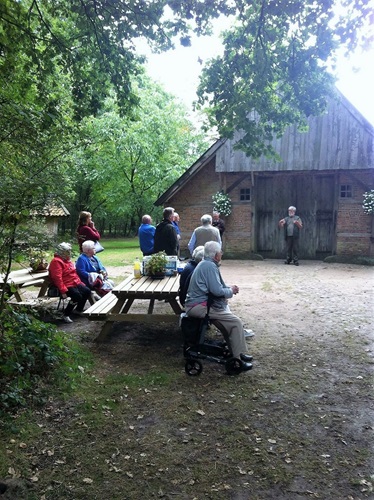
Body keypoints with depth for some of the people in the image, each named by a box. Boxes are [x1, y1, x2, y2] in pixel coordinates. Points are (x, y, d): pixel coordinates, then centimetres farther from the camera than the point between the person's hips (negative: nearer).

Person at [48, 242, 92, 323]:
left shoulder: (68, 260, 18)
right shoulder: (56, 261, -14)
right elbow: (57, 278, -23)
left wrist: (80, 282, 17)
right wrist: (63, 291, -28)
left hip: (75, 283, 10)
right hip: (66, 285, -10)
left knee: (87, 291, -1)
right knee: (77, 296, -28)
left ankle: (78, 309, 17)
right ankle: (66, 315, -12)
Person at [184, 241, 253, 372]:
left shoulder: (206, 264, 17)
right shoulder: (210, 266, -16)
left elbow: (215, 286, 26)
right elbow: (217, 290, -21)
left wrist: (229, 288, 10)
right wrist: (230, 291, -2)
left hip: (197, 304, 11)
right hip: (199, 306, -11)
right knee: (236, 322, -11)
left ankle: (236, 352, 20)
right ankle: (238, 360, -5)